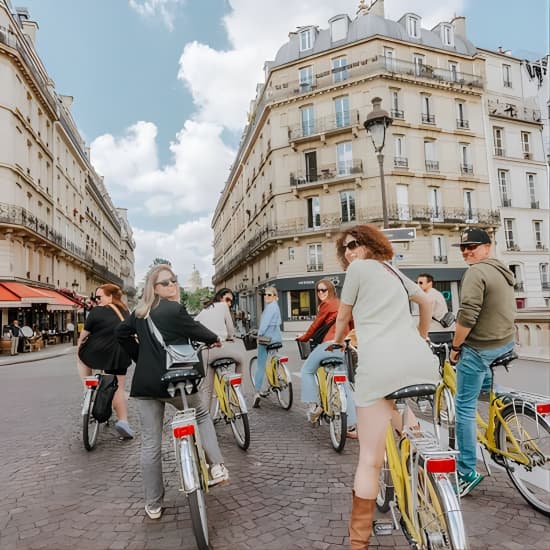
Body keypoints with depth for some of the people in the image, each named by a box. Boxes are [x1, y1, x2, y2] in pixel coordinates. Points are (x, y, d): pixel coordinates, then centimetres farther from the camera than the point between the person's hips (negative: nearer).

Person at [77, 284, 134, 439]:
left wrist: (78, 345, 15)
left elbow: (85, 333, -2)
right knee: (119, 388, 12)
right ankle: (123, 421, 3)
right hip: (120, 355, 4)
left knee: (81, 355, 30)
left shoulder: (97, 311, -8)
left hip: (98, 352, -4)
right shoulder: (125, 312, 10)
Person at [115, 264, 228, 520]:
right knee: (202, 415, 23)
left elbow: (121, 333, 20)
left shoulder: (140, 312, 9)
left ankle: (153, 505, 23)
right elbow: (195, 330, -5)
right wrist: (214, 338, 15)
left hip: (145, 383, 5)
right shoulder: (174, 309, -13)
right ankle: (217, 466, 12)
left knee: (150, 444, 12)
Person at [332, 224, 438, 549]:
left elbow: (343, 318, 18)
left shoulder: (358, 268, 9)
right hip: (423, 362, 7)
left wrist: (338, 341, 38)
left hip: (381, 364, -7)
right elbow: (427, 302, 42)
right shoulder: (394, 271, 28)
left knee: (371, 460, 1)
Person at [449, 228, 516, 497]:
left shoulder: (476, 272, -16)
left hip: (479, 348, -9)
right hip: (505, 343, 10)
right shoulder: (503, 271, 13)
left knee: (465, 407, -3)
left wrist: (455, 346, -11)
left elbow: (467, 315, -24)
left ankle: (466, 473, 3)